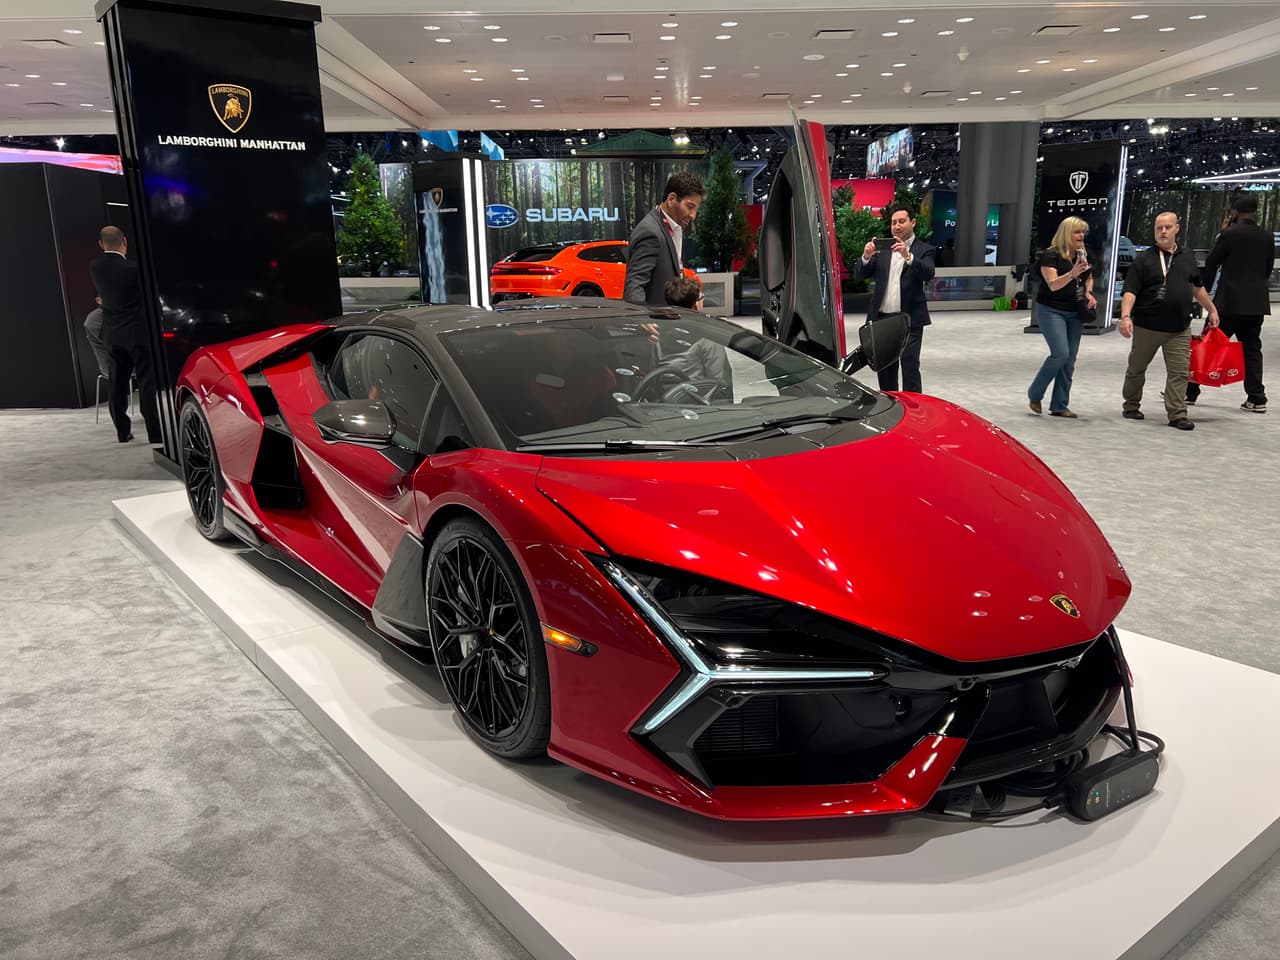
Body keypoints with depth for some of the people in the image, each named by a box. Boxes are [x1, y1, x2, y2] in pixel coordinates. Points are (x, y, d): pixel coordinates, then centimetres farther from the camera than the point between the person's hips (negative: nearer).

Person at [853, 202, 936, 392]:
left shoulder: (923, 250, 3)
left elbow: (928, 274, -16)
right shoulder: (882, 249, 12)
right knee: (884, 368, 11)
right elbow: (859, 275, 4)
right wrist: (866, 257, -16)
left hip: (909, 319, -4)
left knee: (910, 368, -7)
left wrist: (908, 256, -30)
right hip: (882, 318, 4)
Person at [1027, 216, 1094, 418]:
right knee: (1060, 354, -18)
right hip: (1051, 311, -7)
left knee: (1069, 360, 4)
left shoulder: (1083, 256, 9)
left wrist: (1088, 292, 5)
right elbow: (1053, 284, -22)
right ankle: (1035, 394, 2)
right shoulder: (1051, 255, -12)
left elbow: (1089, 279, 25)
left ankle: (1059, 406, 11)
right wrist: (1072, 274, -37)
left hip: (1074, 313, 7)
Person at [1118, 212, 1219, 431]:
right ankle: (1131, 407, 27)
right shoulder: (1143, 259, -3)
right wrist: (1125, 316, -24)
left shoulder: (1187, 257, 12)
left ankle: (1177, 415, -1)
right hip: (1146, 327, -3)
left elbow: (1197, 287, 25)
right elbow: (1130, 291, -11)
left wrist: (1212, 310, 27)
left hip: (1179, 329, 3)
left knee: (1179, 372, -4)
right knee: (1136, 368, 10)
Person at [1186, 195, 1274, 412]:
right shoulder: (1267, 237, 7)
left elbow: (1211, 263, -3)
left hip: (1229, 301, -5)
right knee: (1252, 348, 9)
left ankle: (1190, 391, 2)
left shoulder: (1230, 233, -8)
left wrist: (1204, 291, 8)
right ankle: (1256, 399, 6)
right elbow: (1268, 269, 14)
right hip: (1257, 301, 5)